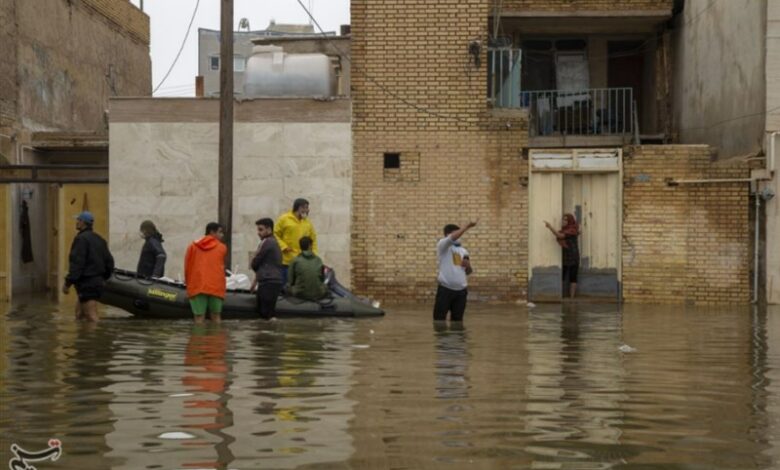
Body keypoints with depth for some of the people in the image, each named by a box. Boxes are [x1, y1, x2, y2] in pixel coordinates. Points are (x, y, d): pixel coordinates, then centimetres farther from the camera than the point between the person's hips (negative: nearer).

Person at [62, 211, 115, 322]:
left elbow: (77, 263, -20)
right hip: (98, 281, 10)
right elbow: (109, 261, 17)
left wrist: (68, 283, -18)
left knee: (92, 317, -10)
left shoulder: (81, 239, -13)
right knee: (79, 313, 17)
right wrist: (103, 278, 26)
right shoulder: (99, 239, 15)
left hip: (87, 284, -10)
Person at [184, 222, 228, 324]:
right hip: (216, 287, 0)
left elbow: (187, 266, 9)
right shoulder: (222, 247, 7)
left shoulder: (193, 246, 9)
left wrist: (188, 283, 22)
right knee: (216, 317, 7)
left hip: (197, 287, 1)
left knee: (199, 318, -1)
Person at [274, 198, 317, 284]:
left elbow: (313, 240, 17)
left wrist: (313, 254, 5)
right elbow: (275, 234, -2)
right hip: (286, 262, -4)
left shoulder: (308, 223, 12)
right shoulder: (284, 219, -1)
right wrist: (283, 247, -14)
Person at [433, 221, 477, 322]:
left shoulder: (463, 251, 14)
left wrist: (468, 266, -2)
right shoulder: (442, 245, -3)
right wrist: (467, 226, -19)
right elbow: (453, 237, -24)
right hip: (445, 288, -5)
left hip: (461, 290, 6)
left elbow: (468, 272, 20)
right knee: (439, 318, -5)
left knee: (457, 319, 10)